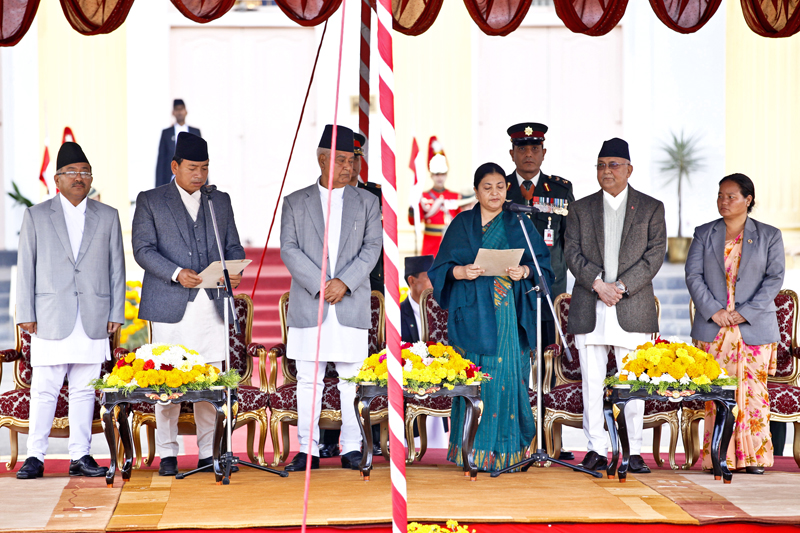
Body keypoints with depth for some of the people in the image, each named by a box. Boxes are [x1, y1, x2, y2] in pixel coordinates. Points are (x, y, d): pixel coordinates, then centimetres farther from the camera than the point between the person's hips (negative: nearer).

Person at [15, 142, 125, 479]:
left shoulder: (108, 217, 11)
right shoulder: (36, 216, 7)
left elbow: (116, 268, 11)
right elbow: (26, 269, 5)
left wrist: (116, 313, 4)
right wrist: (26, 313, -2)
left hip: (94, 319, 2)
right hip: (51, 319, -1)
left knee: (84, 390, 4)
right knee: (43, 390, -2)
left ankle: (80, 456, 9)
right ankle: (35, 457, 4)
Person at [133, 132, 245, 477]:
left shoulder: (220, 201, 17)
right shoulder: (150, 201, 6)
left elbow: (233, 246, 17)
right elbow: (143, 249, -2)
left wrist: (236, 270, -6)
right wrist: (176, 273, -17)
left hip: (211, 304, 3)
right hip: (170, 305, -3)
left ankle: (208, 453, 8)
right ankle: (167, 454, 4)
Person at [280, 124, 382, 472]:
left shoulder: (366, 202, 11)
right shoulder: (295, 202, 9)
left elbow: (372, 247, 2)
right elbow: (288, 250, 0)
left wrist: (344, 282, -12)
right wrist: (320, 285, -11)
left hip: (352, 305, 0)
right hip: (308, 305, 0)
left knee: (352, 379, 0)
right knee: (308, 380, 1)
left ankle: (352, 449, 6)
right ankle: (308, 450, 6)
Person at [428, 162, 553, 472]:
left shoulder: (519, 224, 11)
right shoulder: (461, 225, 12)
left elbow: (542, 262, 6)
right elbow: (442, 267, 8)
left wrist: (525, 271, -14)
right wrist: (461, 272, -12)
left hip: (509, 315, 0)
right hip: (472, 314, 0)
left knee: (507, 375, -6)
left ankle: (507, 447, -1)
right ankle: (473, 448, -1)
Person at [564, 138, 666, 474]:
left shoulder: (651, 208, 9)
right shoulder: (581, 209, 14)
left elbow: (655, 255, 0)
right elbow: (572, 253, 4)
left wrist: (621, 287, -10)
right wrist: (598, 283, -11)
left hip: (633, 306, -1)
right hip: (589, 308, 1)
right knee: (592, 381, 1)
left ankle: (632, 451, 3)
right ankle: (597, 450, 6)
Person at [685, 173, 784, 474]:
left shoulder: (769, 236, 7)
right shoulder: (704, 234, 11)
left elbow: (774, 278, -1)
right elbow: (693, 275, 3)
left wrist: (746, 312, -11)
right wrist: (713, 310, -10)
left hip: (754, 328, -1)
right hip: (713, 329, 1)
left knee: (753, 392, -1)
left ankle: (753, 457, 5)